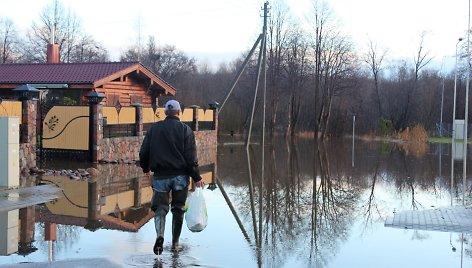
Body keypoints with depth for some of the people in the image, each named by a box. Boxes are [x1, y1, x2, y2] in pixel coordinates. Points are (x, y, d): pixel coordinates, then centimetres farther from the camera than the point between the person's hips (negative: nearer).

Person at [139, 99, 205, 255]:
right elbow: (191, 157, -8)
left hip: (160, 176, 1)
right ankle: (175, 243, 18)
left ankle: (160, 235, -21)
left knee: (160, 207, 5)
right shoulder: (185, 130, -3)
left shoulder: (154, 128, 3)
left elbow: (143, 152, 5)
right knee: (178, 209, 12)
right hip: (180, 176, 0)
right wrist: (196, 177, -1)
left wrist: (145, 168, 22)